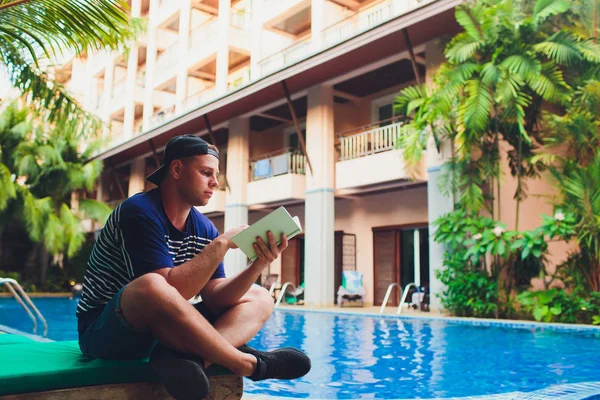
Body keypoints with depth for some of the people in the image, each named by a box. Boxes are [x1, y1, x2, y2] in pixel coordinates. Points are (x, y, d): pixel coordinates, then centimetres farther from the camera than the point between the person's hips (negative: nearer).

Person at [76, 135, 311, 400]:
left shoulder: (204, 228, 2)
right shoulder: (140, 212, -18)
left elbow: (214, 298, -7)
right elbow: (171, 291, -28)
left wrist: (258, 265, -21)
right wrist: (222, 243, -25)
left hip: (161, 330, 7)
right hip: (106, 333, -7)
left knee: (259, 298, -1)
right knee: (151, 286, -40)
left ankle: (188, 356, -32)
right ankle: (250, 364, -25)